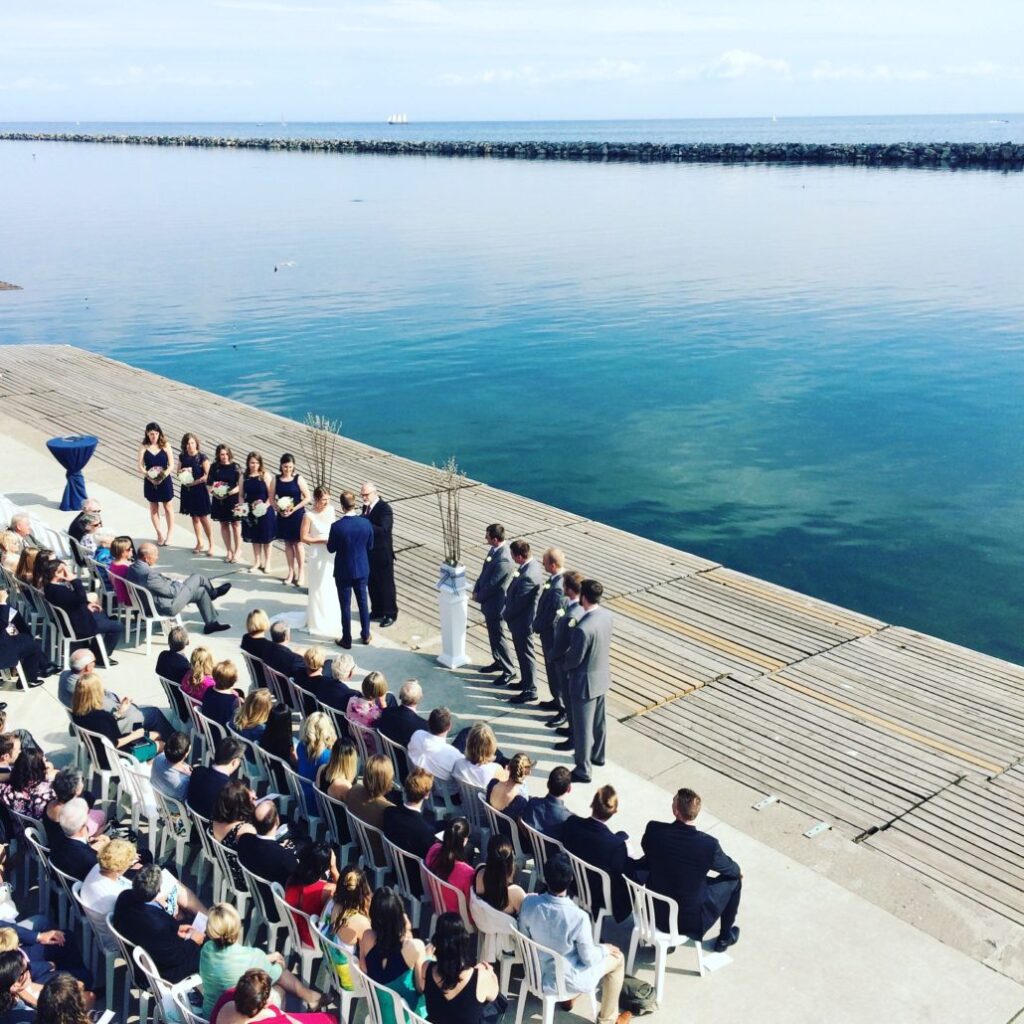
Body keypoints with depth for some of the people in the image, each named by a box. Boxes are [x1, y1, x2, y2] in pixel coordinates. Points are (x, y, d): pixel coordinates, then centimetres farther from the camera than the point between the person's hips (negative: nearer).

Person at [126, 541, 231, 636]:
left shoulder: (133, 568, -5)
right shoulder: (148, 574, -35)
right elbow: (171, 592, -25)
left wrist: (165, 578, 0)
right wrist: (178, 583, -5)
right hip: (167, 607, -10)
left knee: (201, 591, 21)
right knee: (197, 578, 5)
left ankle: (212, 623, 38)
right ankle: (213, 592, 37)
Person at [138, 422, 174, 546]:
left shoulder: (165, 446, -6)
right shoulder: (144, 447, -5)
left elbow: (171, 465, -7)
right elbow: (140, 467, -8)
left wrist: (164, 475, -22)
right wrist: (148, 475, -23)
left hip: (165, 481, -1)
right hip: (150, 482, 1)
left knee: (168, 508, 10)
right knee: (154, 508, 11)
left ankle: (169, 534, 22)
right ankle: (160, 534, 23)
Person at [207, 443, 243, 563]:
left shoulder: (235, 467, -7)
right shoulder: (214, 467, 0)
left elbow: (240, 485, -10)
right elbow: (209, 483, 5)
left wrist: (231, 492, -25)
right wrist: (212, 489, -15)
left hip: (233, 499, -3)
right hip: (219, 500, 3)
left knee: (235, 524, 3)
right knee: (224, 525, 11)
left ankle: (237, 550, 16)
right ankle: (229, 550, 23)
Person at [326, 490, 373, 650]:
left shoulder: (337, 527, -23)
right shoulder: (366, 523, -12)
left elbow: (331, 549, -8)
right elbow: (370, 546, 1)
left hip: (344, 571, -3)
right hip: (362, 569, 3)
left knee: (345, 605, 10)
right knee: (363, 601, 19)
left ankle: (347, 639, 20)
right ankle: (365, 635, 31)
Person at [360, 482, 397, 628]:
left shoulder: (384, 508, -20)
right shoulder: (367, 506, 5)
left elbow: (383, 530, -30)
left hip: (382, 554, -8)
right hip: (369, 552, 8)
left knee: (386, 584, 5)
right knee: (372, 584, 18)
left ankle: (390, 614, 17)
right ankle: (377, 610, 33)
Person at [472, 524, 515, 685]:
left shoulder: (503, 560, -31)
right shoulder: (494, 550, -1)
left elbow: (492, 585, -24)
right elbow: (485, 571, 10)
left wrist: (479, 597, -10)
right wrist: (476, 590, 1)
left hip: (496, 604, -9)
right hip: (489, 601, 9)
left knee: (498, 637, 3)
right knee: (493, 634, 23)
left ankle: (509, 671, 16)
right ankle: (498, 661, 41)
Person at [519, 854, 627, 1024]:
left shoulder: (529, 902, -21)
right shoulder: (578, 917, -34)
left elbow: (525, 937, -3)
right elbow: (588, 958, -21)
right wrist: (604, 949, 0)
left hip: (537, 972, 5)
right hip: (567, 980, -5)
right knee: (617, 957, 17)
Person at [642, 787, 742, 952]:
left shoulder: (653, 829, -20)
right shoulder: (709, 844, -26)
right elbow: (730, 869, -5)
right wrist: (738, 871, 21)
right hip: (690, 918, -3)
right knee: (734, 880, 17)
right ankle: (724, 937, 37)